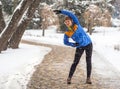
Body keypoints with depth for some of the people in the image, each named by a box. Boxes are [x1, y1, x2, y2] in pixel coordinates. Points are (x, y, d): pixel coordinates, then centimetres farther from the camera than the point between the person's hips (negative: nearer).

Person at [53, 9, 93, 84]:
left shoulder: (76, 24, -13)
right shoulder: (67, 33, -9)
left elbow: (71, 14, -22)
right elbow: (66, 42, 2)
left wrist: (61, 11, -24)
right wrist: (74, 44, -16)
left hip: (88, 44, -1)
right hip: (80, 47, 1)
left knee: (88, 61, -2)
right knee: (75, 62, -4)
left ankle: (88, 78, 7)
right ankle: (69, 78, 4)